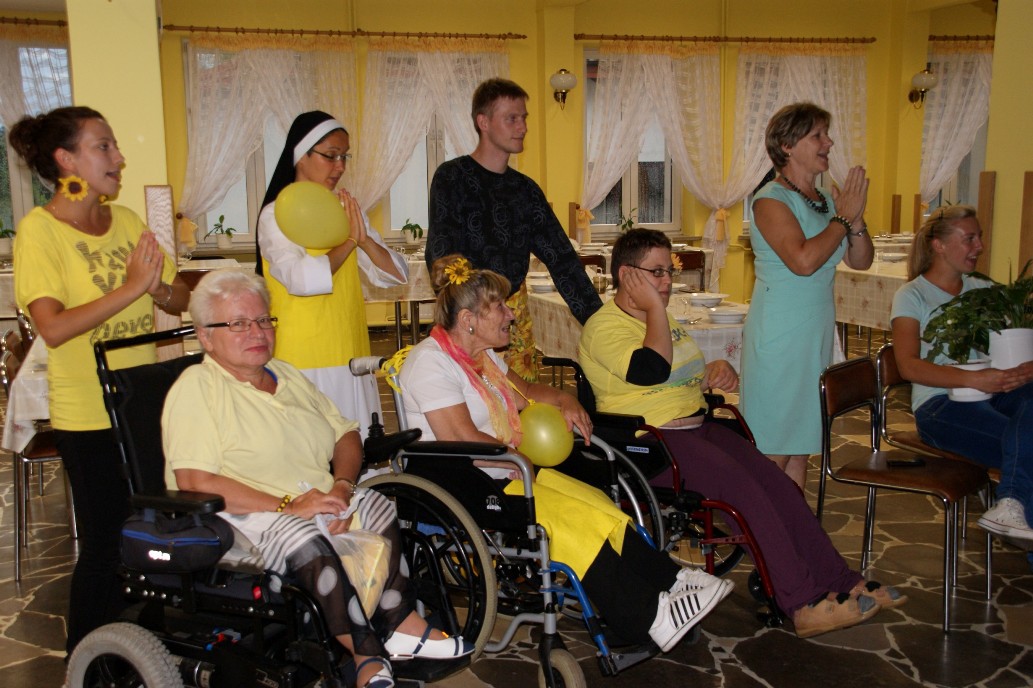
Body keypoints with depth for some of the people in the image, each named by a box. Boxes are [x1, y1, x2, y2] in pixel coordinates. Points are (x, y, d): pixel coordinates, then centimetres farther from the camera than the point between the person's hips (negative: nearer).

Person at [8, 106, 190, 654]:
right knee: (105, 545, 3)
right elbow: (53, 327, -21)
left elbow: (181, 301, 7)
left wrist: (158, 286, -14)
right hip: (89, 416, -5)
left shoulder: (127, 220, 7)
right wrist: (130, 288, -23)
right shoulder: (39, 229, -10)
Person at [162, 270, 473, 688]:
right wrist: (288, 506, -22)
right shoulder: (197, 387, -6)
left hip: (316, 502, 7)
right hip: (239, 518, -7)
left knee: (376, 505, -18)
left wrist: (342, 486, -6)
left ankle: (402, 625, -18)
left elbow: (346, 435, 18)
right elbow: (194, 482, -18)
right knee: (304, 536, -34)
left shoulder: (287, 375, 18)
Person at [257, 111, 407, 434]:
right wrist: (349, 241, -12)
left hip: (351, 356, 5)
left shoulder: (346, 210, 14)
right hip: (304, 361, -5)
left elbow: (395, 274, 6)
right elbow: (303, 279, -21)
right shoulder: (276, 216, -3)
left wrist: (365, 240, -10)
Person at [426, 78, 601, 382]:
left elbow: (561, 258, 9)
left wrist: (598, 321, 1)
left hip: (517, 319, 5)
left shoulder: (526, 189, 10)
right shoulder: (451, 178, -5)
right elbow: (442, 257, -12)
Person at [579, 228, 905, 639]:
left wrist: (718, 370, 10)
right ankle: (804, 605, -22)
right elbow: (652, 370, -25)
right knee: (744, 488, -25)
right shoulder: (604, 326, -7)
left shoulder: (661, 319, 22)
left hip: (696, 427, 9)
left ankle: (841, 584, -8)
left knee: (777, 484, -11)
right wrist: (655, 306, -14)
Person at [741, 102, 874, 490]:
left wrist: (856, 219, -6)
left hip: (818, 335, 8)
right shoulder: (771, 201, -11)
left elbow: (861, 261, 10)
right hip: (778, 338, -8)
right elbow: (803, 260, -25)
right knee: (772, 453, -3)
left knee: (801, 447, 13)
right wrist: (842, 218, -12)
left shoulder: (826, 200, 11)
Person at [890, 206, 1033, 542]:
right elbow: (909, 366, -11)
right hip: (939, 404, -4)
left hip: (995, 392, 4)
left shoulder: (984, 290, 20)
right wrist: (974, 379, -24)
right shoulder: (912, 296, 3)